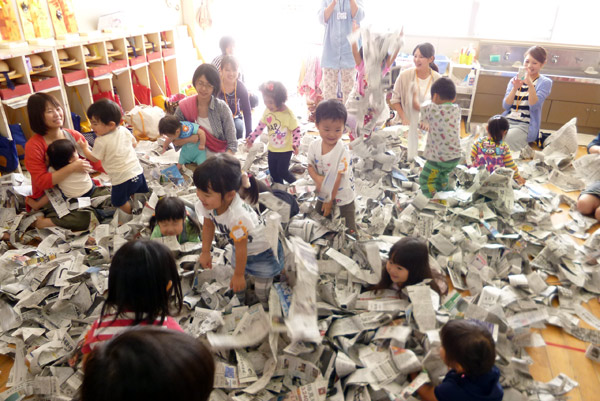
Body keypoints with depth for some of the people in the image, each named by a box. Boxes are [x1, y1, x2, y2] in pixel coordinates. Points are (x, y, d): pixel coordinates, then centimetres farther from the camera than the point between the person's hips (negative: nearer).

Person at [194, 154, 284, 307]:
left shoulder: (238, 217, -46)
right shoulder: (207, 203, -26)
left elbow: (241, 249, -31)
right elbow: (208, 225, -3)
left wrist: (238, 275, -17)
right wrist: (205, 252, 4)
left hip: (264, 250, -7)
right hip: (240, 246, 7)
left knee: (262, 290, 7)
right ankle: (240, 300, 57)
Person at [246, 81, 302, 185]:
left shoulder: (288, 114, -21)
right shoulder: (267, 111, -4)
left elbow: (296, 129, -16)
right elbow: (261, 126, 8)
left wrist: (295, 143, -29)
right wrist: (251, 138, 9)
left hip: (285, 150, -6)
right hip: (272, 149, 6)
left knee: (282, 171, -5)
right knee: (273, 172, 14)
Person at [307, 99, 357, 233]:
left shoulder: (342, 151, -25)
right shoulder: (314, 146, -10)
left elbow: (338, 178, -22)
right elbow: (310, 166, -1)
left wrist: (330, 201, -17)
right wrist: (317, 178, -24)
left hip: (342, 196, -5)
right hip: (323, 193, 5)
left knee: (349, 229, 2)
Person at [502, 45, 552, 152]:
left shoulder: (545, 82, 5)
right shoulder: (514, 80, 16)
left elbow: (534, 106, -11)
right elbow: (505, 106, 4)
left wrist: (530, 84, -23)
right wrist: (515, 88, -11)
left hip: (525, 126, -4)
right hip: (507, 120, 4)